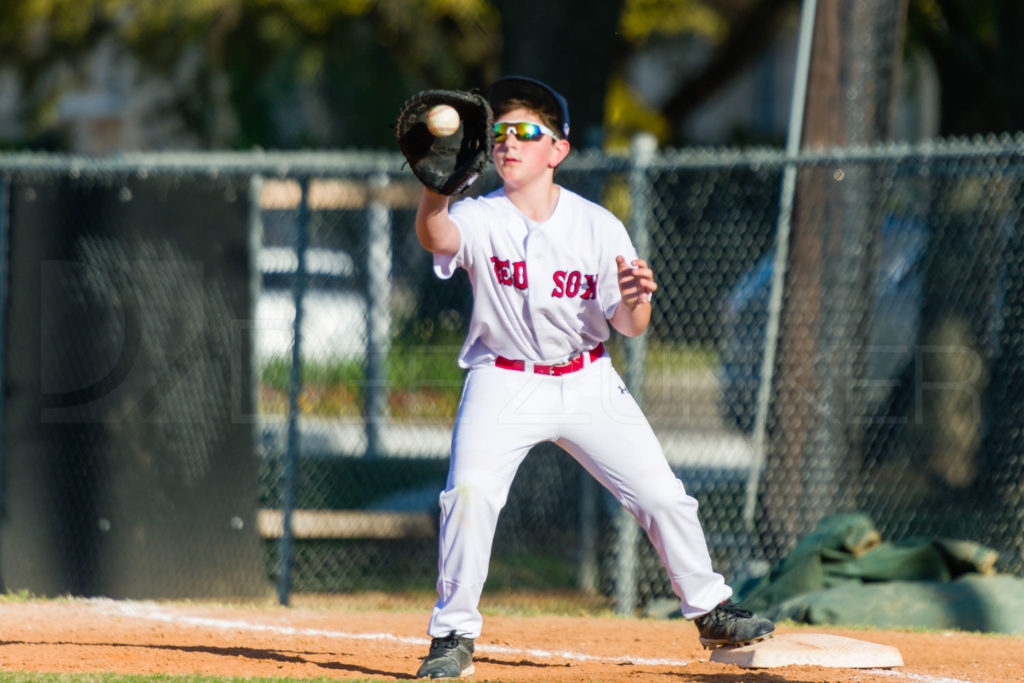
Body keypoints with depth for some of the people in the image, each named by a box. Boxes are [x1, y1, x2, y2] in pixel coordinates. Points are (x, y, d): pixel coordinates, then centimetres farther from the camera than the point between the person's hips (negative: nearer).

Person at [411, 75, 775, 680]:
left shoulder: (599, 227, -7)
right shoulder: (480, 219, -12)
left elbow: (629, 327, -4)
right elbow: (436, 236, -37)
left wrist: (635, 301, -28)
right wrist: (435, 181, -56)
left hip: (589, 382, 2)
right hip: (505, 385, -2)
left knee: (662, 494, 1)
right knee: (469, 493, -22)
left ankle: (710, 611, 22)